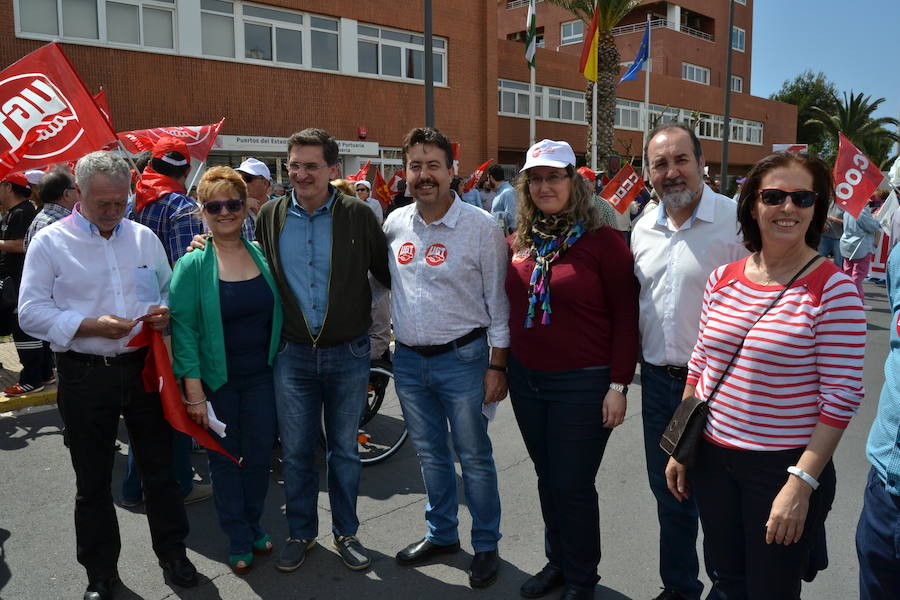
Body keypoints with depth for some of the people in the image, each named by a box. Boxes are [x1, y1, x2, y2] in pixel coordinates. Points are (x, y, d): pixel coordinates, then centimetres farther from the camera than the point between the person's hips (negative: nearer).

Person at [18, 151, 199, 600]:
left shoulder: (144, 237, 7)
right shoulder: (50, 242, -3)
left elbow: (170, 290, 14)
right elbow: (31, 313, -7)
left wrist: (165, 312, -9)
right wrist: (91, 326, -20)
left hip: (143, 367, 3)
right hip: (85, 375, -2)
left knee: (160, 468, 13)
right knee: (92, 482, 12)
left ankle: (173, 554, 32)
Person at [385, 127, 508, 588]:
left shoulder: (481, 226, -10)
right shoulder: (394, 223, 3)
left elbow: (498, 301, -8)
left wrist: (497, 365, -9)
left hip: (462, 359, -4)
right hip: (408, 360, 5)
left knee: (474, 457, 8)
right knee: (430, 454, 18)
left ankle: (486, 545, 27)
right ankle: (441, 534, 38)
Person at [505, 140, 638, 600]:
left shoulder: (603, 241, -10)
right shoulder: (519, 243, 5)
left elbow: (625, 317, -10)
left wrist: (618, 385, -13)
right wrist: (502, 365, 12)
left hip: (583, 383, -5)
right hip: (526, 379, 5)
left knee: (573, 486, 5)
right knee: (547, 478, 19)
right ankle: (556, 562, 39)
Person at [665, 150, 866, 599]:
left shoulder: (832, 289, -13)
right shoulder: (723, 278, 1)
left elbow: (841, 395, -14)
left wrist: (801, 483, -17)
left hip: (783, 467, -4)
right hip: (713, 458, 5)